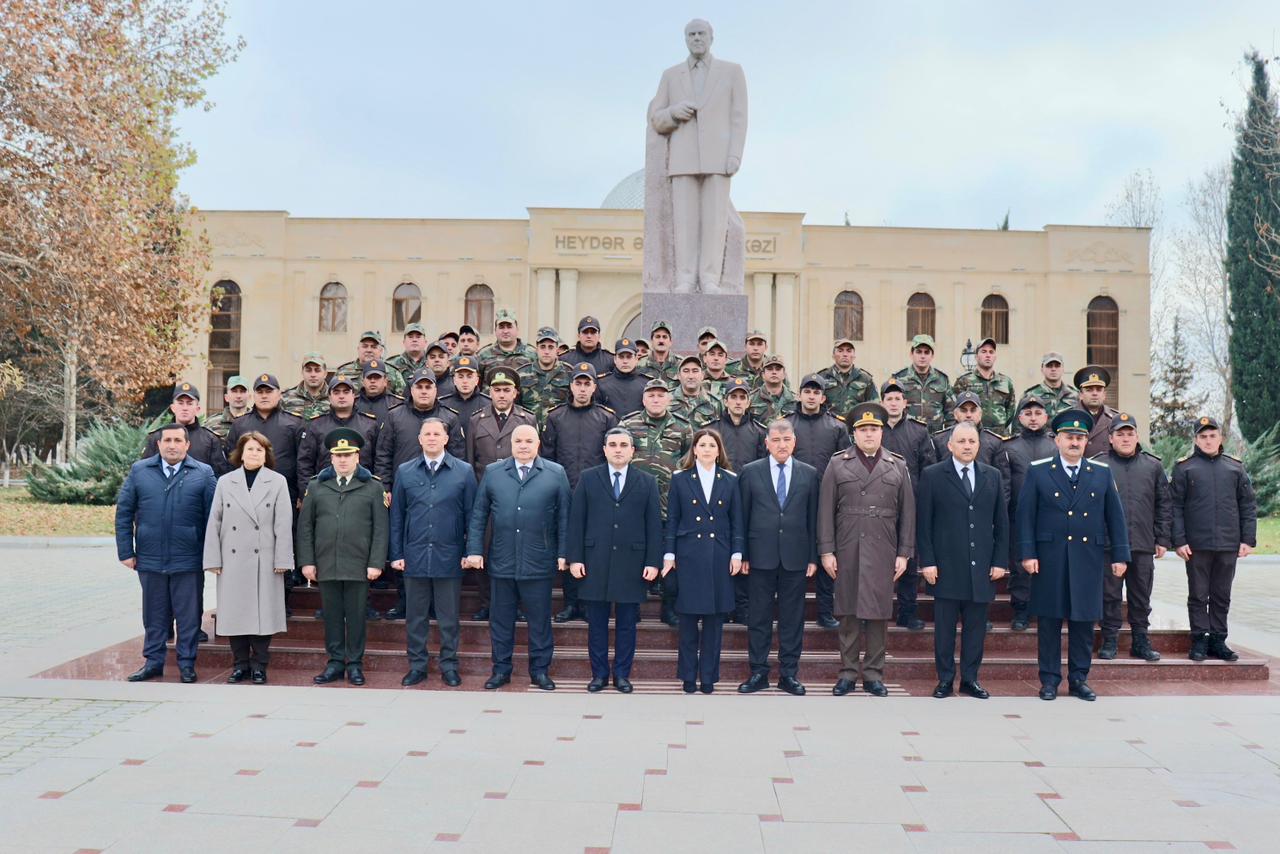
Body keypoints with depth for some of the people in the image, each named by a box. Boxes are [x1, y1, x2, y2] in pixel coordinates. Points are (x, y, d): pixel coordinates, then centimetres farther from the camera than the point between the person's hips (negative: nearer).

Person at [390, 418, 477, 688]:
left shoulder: (463, 471, 0)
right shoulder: (404, 471, 5)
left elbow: (471, 514, 1)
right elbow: (397, 516, 7)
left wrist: (471, 552, -4)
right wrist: (395, 554, 2)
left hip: (449, 557, -1)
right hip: (414, 557, 2)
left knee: (449, 617, 7)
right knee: (415, 616, 10)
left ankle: (449, 665, 19)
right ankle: (417, 665, 22)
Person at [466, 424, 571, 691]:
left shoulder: (556, 474, 2)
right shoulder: (492, 472, 7)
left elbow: (563, 517, 1)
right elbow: (478, 515, 6)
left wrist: (563, 554, -3)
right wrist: (474, 550, -1)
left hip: (539, 562, -1)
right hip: (501, 561, 2)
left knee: (540, 619, 8)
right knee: (501, 619, 10)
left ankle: (540, 670, 20)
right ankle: (501, 669, 22)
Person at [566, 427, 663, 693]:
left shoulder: (647, 482, 6)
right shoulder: (588, 478, 5)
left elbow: (654, 524, 4)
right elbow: (576, 520, 3)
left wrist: (653, 562, -3)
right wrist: (574, 558, -4)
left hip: (631, 563, 0)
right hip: (595, 562, 0)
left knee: (627, 623, 7)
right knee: (596, 623, 6)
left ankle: (622, 675, 18)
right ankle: (599, 674, 17)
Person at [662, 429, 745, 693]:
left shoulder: (730, 480, 7)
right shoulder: (680, 479, 4)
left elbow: (737, 521, 7)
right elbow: (672, 520, 4)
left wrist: (737, 554, 0)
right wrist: (669, 555, -1)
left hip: (719, 557, 1)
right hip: (688, 556, -1)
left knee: (714, 619, 5)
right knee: (688, 619, 3)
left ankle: (709, 676, 14)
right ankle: (688, 676, 14)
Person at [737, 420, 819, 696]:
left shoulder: (810, 474, 6)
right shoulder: (750, 472, 2)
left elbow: (813, 518, 6)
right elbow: (743, 516, 2)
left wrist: (813, 557, 2)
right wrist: (742, 555, -2)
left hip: (795, 556, 1)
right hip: (761, 555, -1)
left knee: (792, 618, 6)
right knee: (758, 616, 5)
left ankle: (789, 674, 16)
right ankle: (758, 673, 15)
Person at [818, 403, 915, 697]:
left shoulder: (898, 466, 9)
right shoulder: (838, 464, 5)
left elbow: (907, 512, 7)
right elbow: (826, 510, 2)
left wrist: (904, 553, 1)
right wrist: (827, 551, -4)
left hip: (883, 551, 1)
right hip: (847, 550, -1)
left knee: (879, 613, 4)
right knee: (848, 613, 4)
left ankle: (874, 674, 14)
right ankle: (848, 672, 13)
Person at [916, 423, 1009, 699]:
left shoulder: (993, 476, 10)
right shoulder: (933, 476, 0)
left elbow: (1001, 522, 10)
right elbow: (923, 523, -2)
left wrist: (1000, 561, 3)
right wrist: (927, 561, -8)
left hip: (982, 567, 3)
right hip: (946, 567, -3)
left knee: (976, 626, 7)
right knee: (944, 627, 3)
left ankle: (970, 679, 18)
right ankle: (945, 679, 14)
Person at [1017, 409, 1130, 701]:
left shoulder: (1102, 473, 10)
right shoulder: (1038, 472, 3)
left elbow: (1115, 516, 9)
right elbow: (1025, 515, -1)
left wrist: (1120, 555, 3)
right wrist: (1027, 553, -8)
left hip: (1088, 559, 2)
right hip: (1049, 558, -2)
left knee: (1084, 620, 7)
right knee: (1049, 619, 3)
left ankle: (1079, 679, 18)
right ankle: (1050, 679, 12)